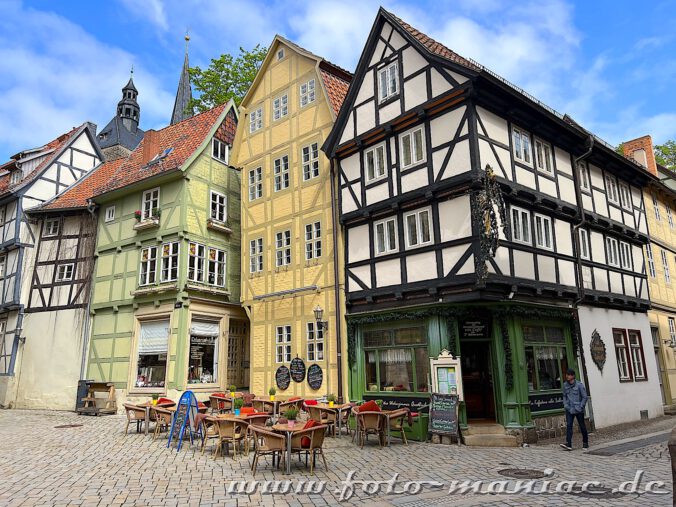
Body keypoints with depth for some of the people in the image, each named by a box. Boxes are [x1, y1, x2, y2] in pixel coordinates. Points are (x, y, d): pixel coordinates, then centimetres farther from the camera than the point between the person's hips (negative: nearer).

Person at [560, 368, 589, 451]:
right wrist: (565, 405, 3)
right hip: (569, 410, 3)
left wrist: (580, 407, -11)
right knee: (568, 426, -8)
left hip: (578, 410, -3)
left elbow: (584, 397, -6)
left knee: (582, 426, 10)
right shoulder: (565, 385, 3)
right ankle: (568, 444, -12)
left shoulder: (579, 385, -10)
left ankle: (585, 443, 28)